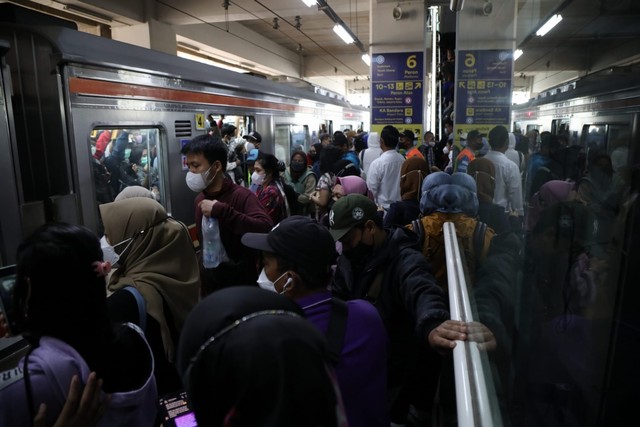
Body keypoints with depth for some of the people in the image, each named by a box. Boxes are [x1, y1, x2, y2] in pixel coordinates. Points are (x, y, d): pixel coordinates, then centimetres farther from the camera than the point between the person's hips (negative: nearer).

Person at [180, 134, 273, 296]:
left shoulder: (241, 196, -19)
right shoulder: (200, 199, 3)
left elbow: (266, 229, -37)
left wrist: (221, 211, -35)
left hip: (241, 286, -6)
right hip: (209, 286, 6)